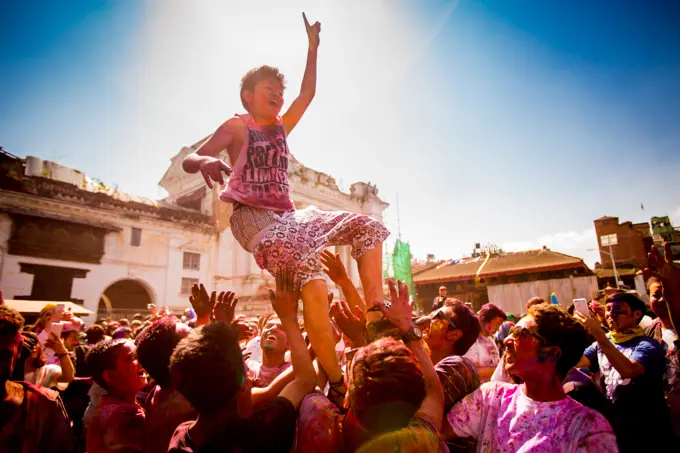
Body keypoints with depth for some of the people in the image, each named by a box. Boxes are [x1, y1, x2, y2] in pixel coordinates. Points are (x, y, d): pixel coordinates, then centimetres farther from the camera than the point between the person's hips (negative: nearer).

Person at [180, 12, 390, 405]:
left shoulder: (281, 128, 22)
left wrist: (313, 47, 21)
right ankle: (337, 383, -32)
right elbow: (188, 161, -4)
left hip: (289, 215, 7)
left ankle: (378, 321, -15)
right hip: (254, 218, -7)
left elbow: (308, 93, 23)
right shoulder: (236, 127, 5)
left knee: (367, 227, -5)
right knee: (310, 265, -36)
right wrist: (205, 161, -28)